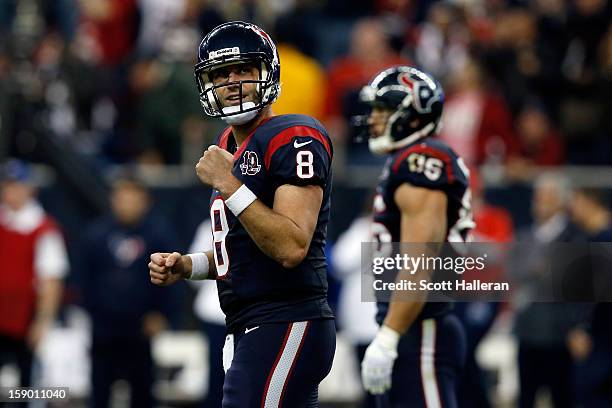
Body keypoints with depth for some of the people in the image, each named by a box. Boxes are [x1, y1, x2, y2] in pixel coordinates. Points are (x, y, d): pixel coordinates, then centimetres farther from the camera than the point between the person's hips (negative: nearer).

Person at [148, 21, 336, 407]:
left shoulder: (294, 140, -12)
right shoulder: (229, 147, 18)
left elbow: (291, 248, -22)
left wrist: (229, 185, -20)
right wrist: (186, 266, 12)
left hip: (286, 328, -10)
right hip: (248, 330, 10)